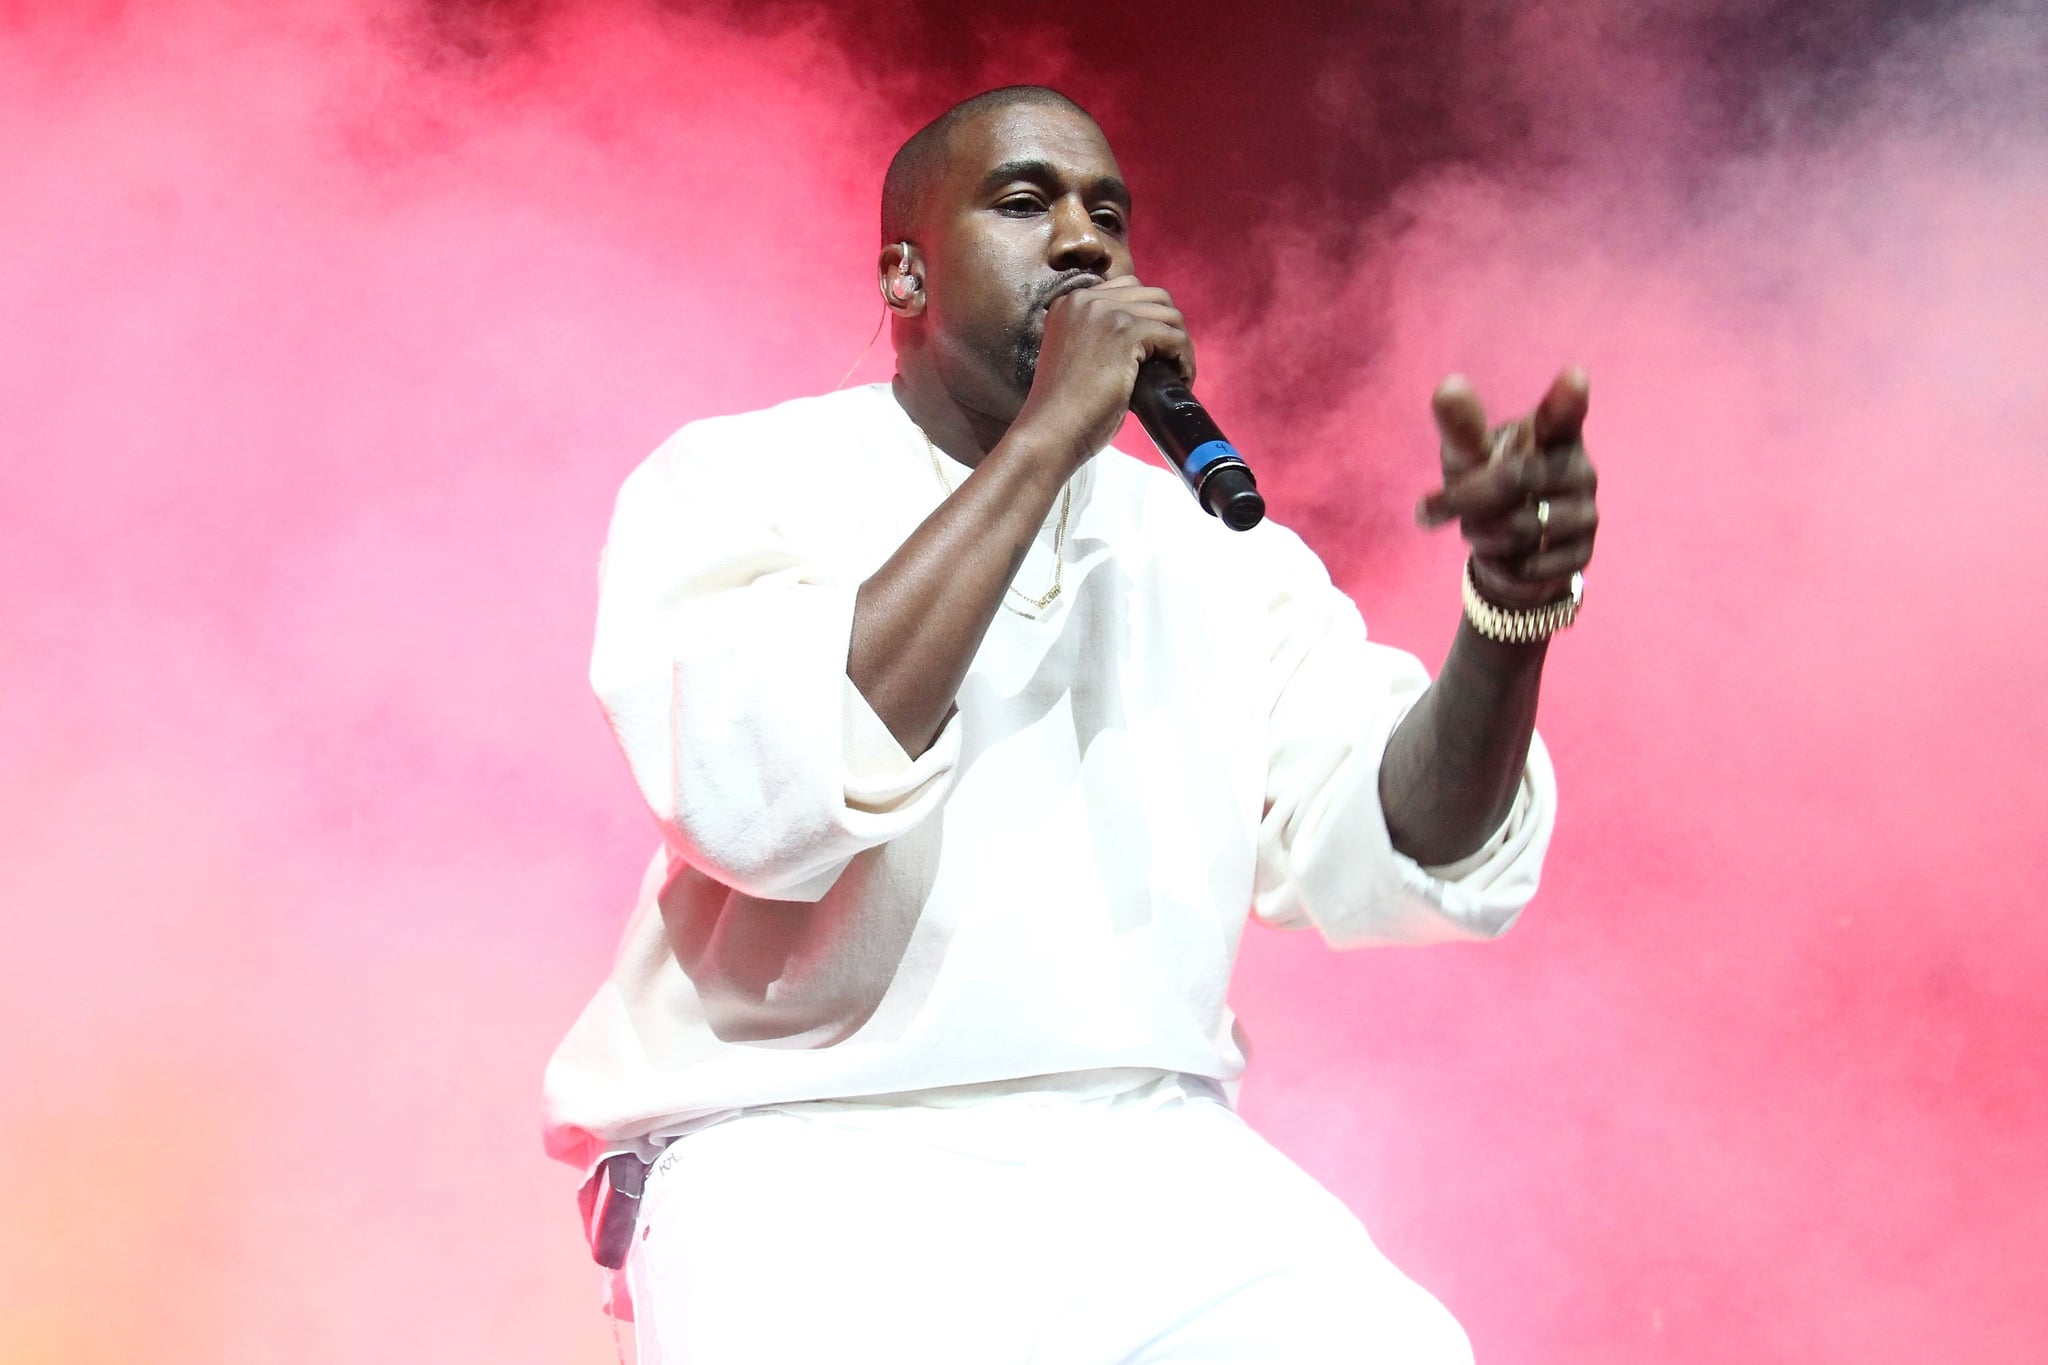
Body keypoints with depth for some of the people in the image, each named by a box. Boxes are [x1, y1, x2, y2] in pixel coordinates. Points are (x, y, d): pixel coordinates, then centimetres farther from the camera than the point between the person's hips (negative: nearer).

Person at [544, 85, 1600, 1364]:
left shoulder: (1221, 549, 13)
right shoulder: (737, 483, 0)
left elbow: (1399, 857, 1)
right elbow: (763, 800, -19)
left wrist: (1513, 599, -19)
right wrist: (1044, 438, -16)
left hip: (1150, 1162, 4)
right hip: (813, 1162, -4)